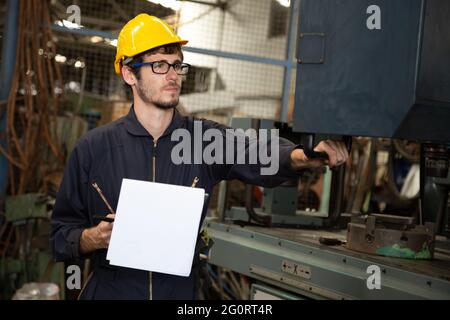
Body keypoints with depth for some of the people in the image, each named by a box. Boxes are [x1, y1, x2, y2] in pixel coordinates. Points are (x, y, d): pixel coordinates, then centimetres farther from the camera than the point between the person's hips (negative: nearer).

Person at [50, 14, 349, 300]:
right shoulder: (93, 148, -6)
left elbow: (258, 157, -24)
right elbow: (61, 236, -1)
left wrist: (307, 156, -43)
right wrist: (92, 238, -22)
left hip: (181, 293, 2)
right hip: (109, 292, -1)